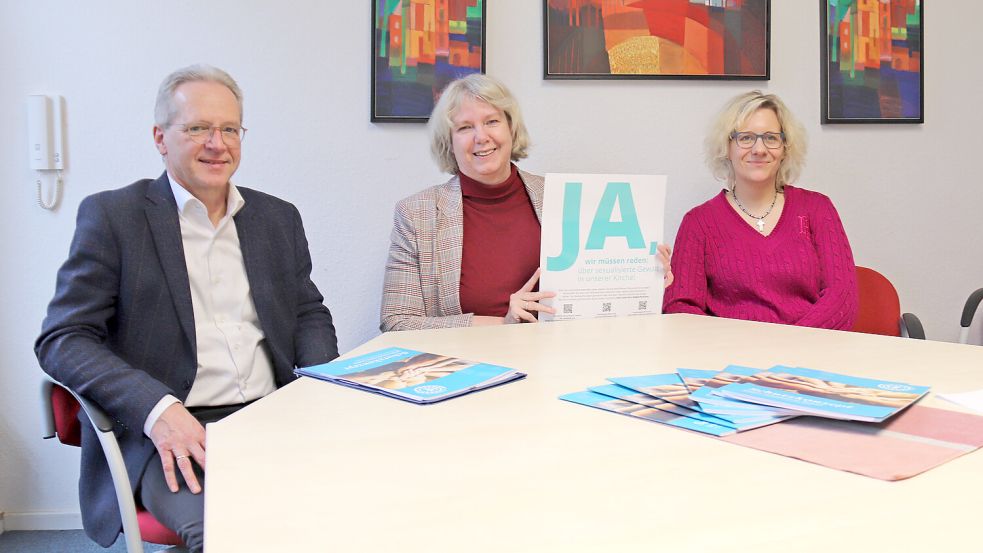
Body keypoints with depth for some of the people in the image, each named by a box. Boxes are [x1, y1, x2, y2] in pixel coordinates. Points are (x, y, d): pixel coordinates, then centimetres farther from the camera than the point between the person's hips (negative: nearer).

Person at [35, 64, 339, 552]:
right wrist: (157, 409, -21)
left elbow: (309, 313, 20)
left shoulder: (278, 218, 15)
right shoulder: (111, 215, 2)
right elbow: (62, 339, -3)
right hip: (164, 437, -4)